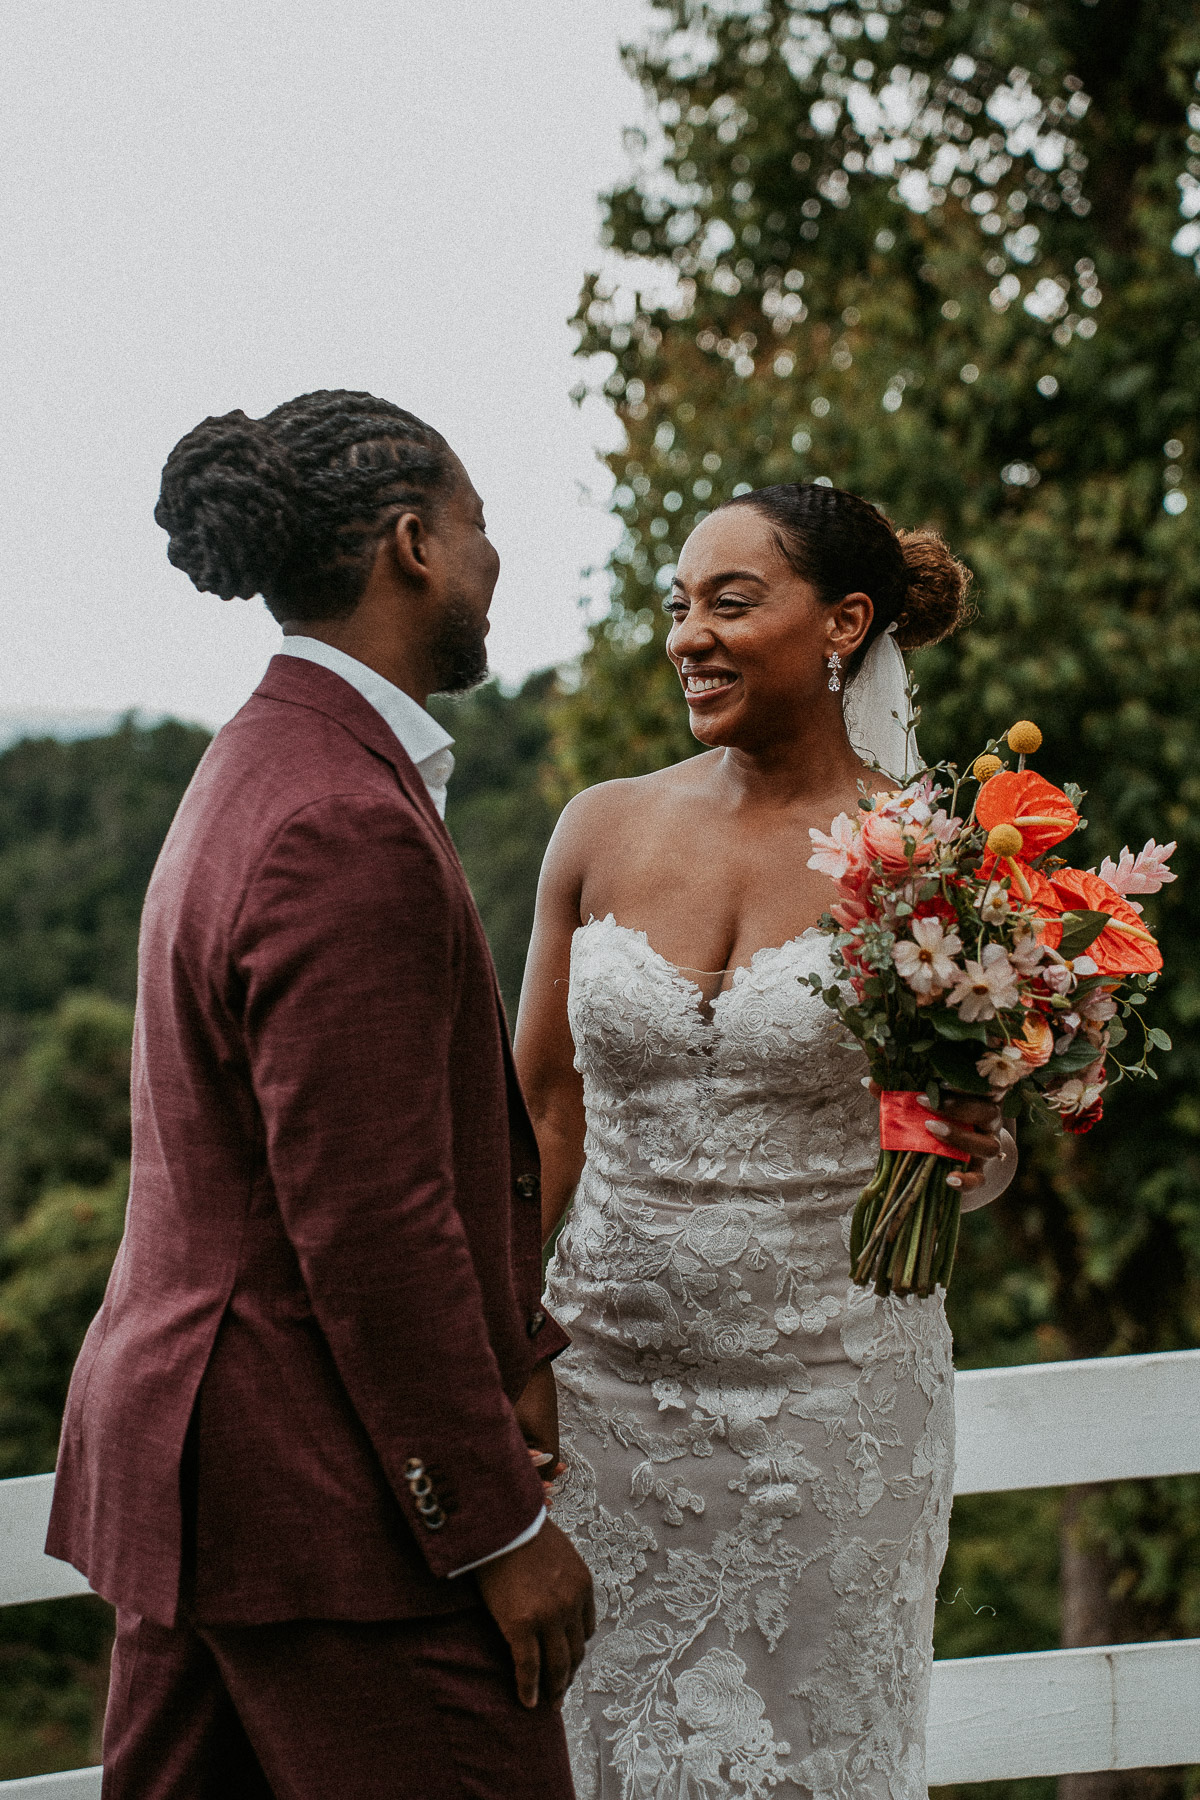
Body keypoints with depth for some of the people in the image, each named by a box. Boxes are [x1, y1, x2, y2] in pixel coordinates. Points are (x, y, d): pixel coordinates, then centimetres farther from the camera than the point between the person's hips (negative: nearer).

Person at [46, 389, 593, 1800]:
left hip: (186, 1445, 10)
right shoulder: (348, 832, -21)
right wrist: (500, 1525, -16)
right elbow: (370, 1228, -22)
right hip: (326, 1481, -10)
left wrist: (520, 1338, 14)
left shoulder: (263, 763, 13)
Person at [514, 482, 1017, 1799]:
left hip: (833, 1389, -2)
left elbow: (981, 1161, 4)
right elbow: (543, 1111, 9)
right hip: (611, 1379, 2)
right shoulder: (604, 832, 1)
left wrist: (970, 1151, -18)